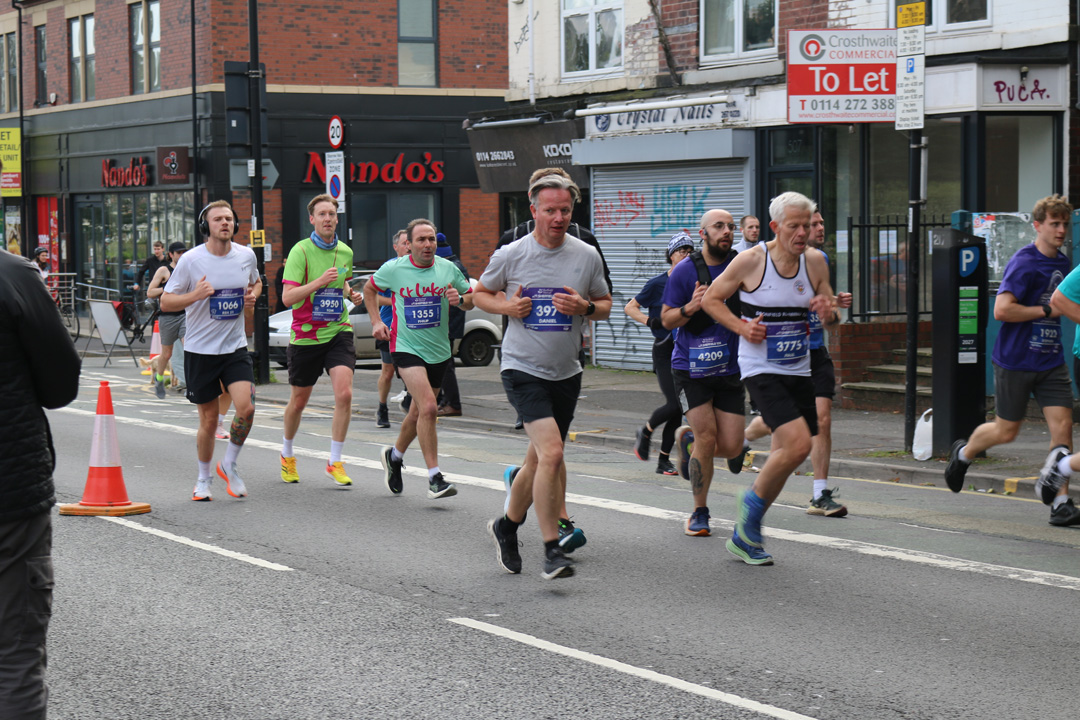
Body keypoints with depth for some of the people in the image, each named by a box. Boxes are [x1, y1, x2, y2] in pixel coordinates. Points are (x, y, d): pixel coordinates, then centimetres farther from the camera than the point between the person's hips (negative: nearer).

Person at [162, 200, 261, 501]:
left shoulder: (246, 255, 2)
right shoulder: (190, 260, -8)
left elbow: (256, 282, 23)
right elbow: (165, 301, -5)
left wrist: (253, 295, 0)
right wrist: (194, 295, -22)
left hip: (235, 347, 2)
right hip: (200, 349, -2)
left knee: (246, 408, -17)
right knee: (209, 420, 5)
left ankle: (229, 465, 8)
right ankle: (204, 478, 27)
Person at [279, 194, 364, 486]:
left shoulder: (345, 252, 6)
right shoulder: (301, 251, -10)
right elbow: (287, 297, -17)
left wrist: (350, 293, 4)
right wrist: (319, 282, -27)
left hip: (339, 333, 3)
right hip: (305, 336, -3)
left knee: (344, 394, -16)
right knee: (298, 401, 10)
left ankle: (335, 462, -5)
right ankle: (287, 455, 36)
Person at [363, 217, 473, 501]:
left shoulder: (448, 269, 1)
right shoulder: (393, 269, -4)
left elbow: (471, 299, 10)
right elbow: (369, 288, 14)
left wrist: (459, 299, -12)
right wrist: (376, 321, 5)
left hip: (439, 350, 4)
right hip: (406, 347, -4)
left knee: (418, 413, 15)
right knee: (428, 408, -20)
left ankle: (395, 455, 44)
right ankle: (435, 478, -16)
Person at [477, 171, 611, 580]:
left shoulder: (587, 256, 3)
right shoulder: (510, 255, -4)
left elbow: (605, 305, 13)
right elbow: (481, 293, 11)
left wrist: (584, 307, -9)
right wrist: (507, 306, -10)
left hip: (566, 373, 4)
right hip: (523, 369, -4)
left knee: (539, 460, 14)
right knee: (551, 453, -20)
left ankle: (507, 525, 39)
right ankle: (552, 551, -12)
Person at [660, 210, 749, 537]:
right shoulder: (685, 271, -6)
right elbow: (667, 319, -2)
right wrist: (690, 308, -21)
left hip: (730, 369, 3)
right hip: (690, 367, -3)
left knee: (731, 448, -1)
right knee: (707, 438, -10)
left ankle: (687, 439, 34)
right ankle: (699, 513, 10)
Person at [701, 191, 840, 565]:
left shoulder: (815, 261, 3)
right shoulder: (750, 261, -10)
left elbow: (832, 313, 14)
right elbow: (711, 299, 1)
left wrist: (828, 313, -10)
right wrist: (742, 327, -13)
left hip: (798, 369, 6)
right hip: (761, 369, -6)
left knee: (783, 457, 8)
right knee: (798, 444, -22)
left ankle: (744, 537, 24)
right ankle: (752, 501, 5)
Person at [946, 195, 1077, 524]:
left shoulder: (1063, 263, 11)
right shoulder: (1023, 262, -14)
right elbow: (1001, 309, -23)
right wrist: (1047, 310, -18)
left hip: (1051, 360, 6)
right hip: (1015, 360, -6)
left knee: (1062, 426, -7)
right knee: (1006, 430, 6)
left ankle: (1060, 502, -3)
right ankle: (963, 453, 36)